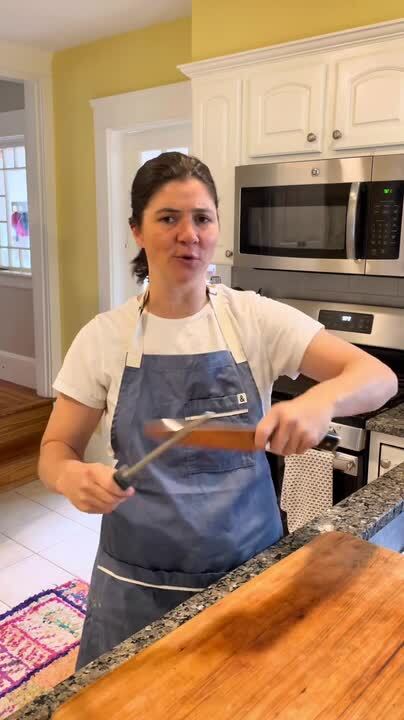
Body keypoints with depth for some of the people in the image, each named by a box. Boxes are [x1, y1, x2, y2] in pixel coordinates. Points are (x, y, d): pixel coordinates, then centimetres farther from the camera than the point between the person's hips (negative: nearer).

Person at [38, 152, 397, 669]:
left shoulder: (255, 318, -8)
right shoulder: (104, 336, -6)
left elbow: (379, 378, -12)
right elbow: (56, 450, -2)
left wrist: (321, 399, -34)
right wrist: (72, 476, -26)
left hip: (250, 567, 0)